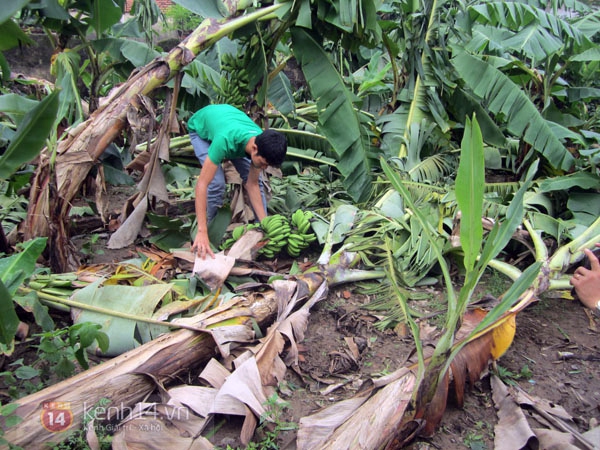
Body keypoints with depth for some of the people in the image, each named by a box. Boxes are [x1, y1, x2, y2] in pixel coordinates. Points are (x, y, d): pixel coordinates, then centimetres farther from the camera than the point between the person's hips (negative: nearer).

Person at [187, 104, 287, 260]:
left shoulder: (262, 143, -30)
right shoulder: (226, 141, -48)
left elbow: (252, 184, -20)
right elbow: (201, 185, -47)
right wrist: (202, 232, -51)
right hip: (201, 127, -4)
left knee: (256, 180, -7)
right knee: (216, 183, -23)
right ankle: (209, 231, -3)